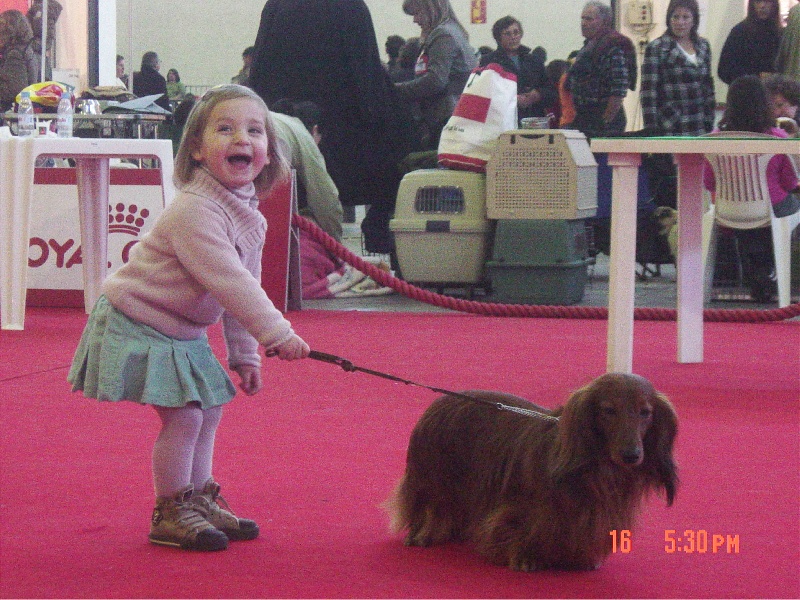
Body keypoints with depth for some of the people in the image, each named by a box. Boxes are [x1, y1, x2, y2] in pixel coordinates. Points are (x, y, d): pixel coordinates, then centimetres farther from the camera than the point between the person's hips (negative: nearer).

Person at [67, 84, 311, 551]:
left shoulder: (249, 214, 4)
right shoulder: (194, 211, -27)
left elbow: (244, 285, 12)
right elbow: (228, 282, -33)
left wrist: (244, 355, 14)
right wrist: (277, 334, -34)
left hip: (182, 332, 9)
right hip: (138, 324, -9)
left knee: (209, 411, 13)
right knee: (183, 415, -12)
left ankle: (199, 502, 27)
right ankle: (171, 514, 2)